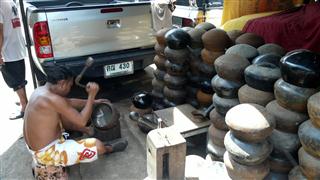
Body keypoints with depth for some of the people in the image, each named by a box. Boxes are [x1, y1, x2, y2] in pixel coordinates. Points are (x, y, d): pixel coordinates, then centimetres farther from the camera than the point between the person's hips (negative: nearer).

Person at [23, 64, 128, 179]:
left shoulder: (41, 91, 0)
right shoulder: (53, 99, -29)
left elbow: (69, 102, 12)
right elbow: (82, 121, -24)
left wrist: (93, 101, 15)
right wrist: (91, 95, -18)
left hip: (35, 147, 10)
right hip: (47, 153, -10)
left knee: (67, 116, 23)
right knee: (98, 146, -9)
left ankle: (89, 132, 39)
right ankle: (109, 149, 24)